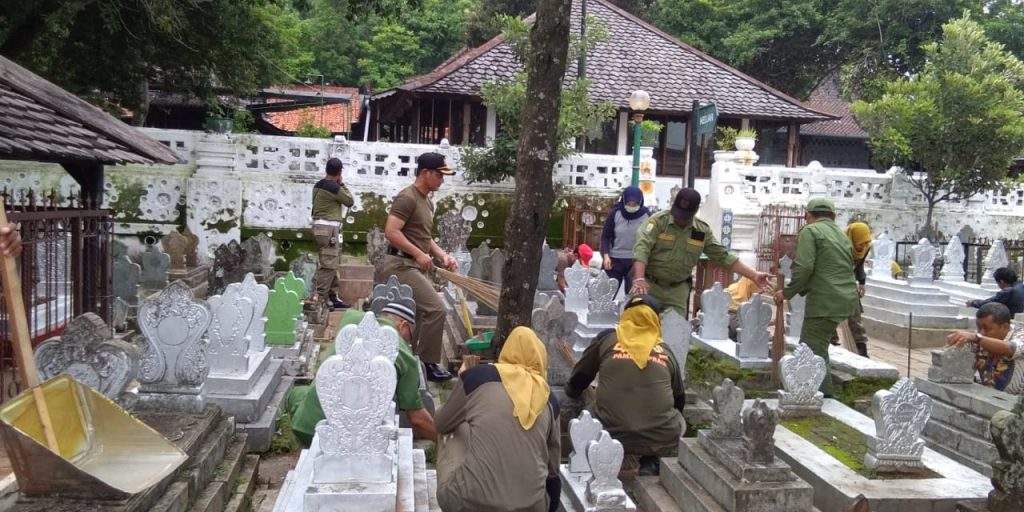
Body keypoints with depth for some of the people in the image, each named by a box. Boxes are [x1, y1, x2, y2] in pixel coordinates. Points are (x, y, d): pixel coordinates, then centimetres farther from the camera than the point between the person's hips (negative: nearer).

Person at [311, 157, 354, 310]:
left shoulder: (318, 185, 13)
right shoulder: (334, 187, -14)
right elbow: (349, 201, -3)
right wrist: (342, 184, 5)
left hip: (319, 225, 10)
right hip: (329, 228, -10)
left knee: (332, 264, 14)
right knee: (328, 265, -7)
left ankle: (334, 296, 19)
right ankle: (319, 298, -6)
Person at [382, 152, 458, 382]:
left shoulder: (427, 202, 18)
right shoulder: (407, 198, -12)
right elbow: (391, 231, -21)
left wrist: (443, 255, 11)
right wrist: (419, 254, -21)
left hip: (417, 266, 10)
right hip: (402, 264, -10)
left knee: (421, 315, 12)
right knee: (436, 310, -15)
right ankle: (428, 363, -4)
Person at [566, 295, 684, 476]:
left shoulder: (607, 339, 8)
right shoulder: (666, 351, 12)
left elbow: (576, 383, 16)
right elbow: (680, 400, 22)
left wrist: (572, 391, 39)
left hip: (613, 436, 0)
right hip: (663, 441, 0)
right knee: (676, 417, 30)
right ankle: (650, 464, 10)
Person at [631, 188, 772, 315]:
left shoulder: (702, 231, 4)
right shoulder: (658, 221, -10)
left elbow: (723, 256, 10)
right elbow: (642, 247, -21)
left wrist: (754, 276, 5)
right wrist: (639, 279, -36)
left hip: (678, 290, 3)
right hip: (649, 284, -3)